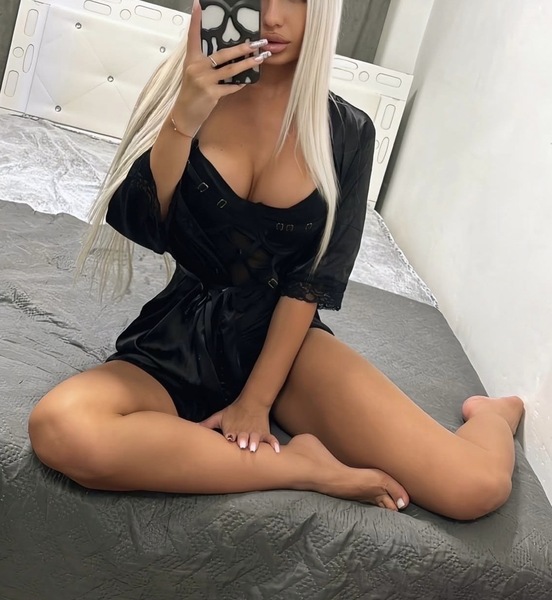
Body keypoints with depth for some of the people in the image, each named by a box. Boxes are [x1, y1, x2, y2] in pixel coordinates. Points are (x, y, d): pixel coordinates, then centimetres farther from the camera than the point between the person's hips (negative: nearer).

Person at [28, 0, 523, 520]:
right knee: (61, 430, -34)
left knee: (478, 486, -20)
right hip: (181, 339, 1)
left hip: (283, 339, 0)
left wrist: (257, 397, -11)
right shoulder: (186, 89, -1)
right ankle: (304, 467, -16)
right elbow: (134, 225, -10)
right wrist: (184, 120, -23)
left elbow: (316, 278, -4)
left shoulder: (348, 132, -1)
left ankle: (492, 415, 18)